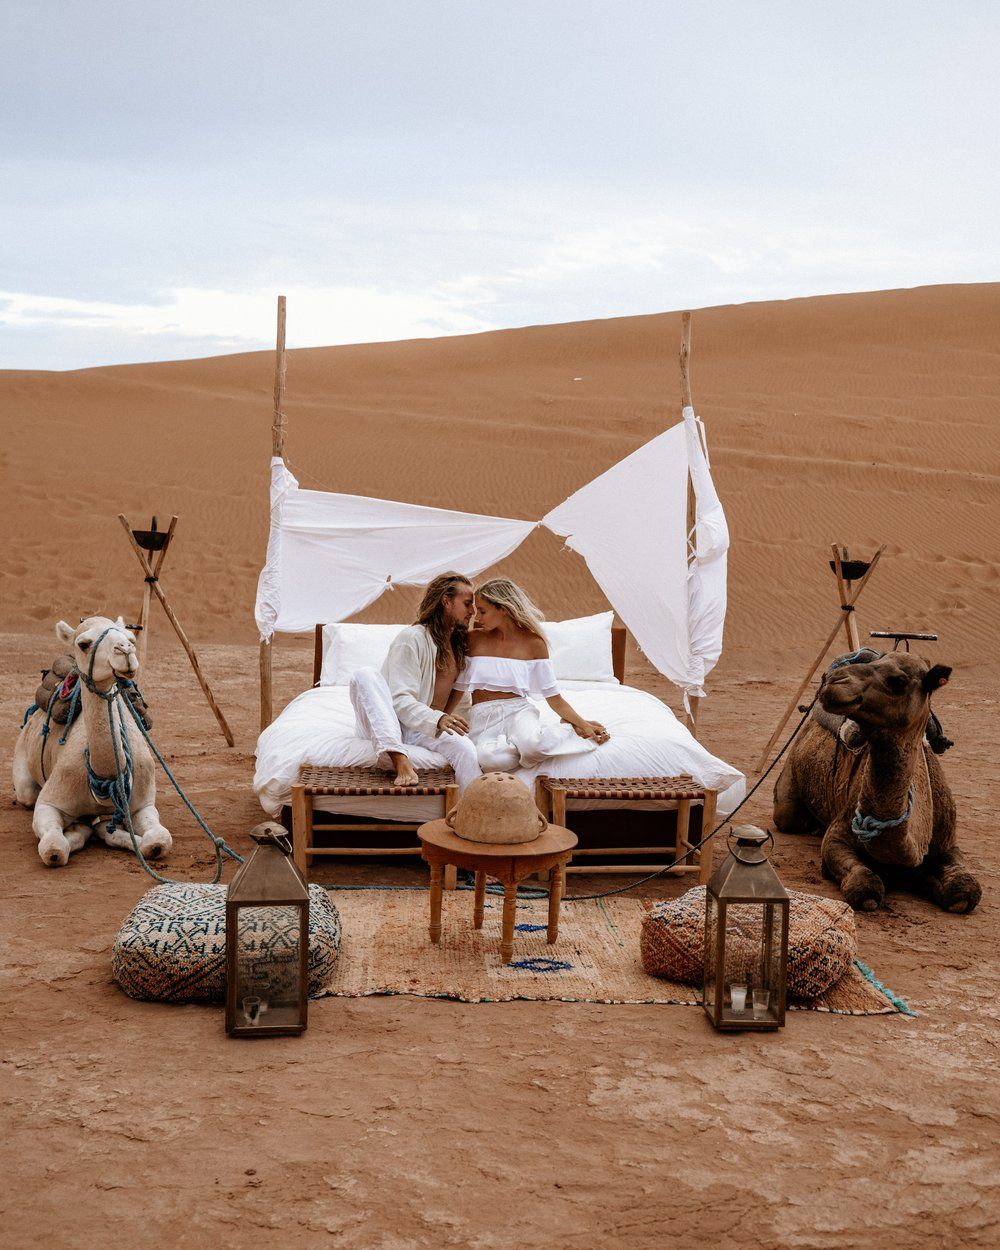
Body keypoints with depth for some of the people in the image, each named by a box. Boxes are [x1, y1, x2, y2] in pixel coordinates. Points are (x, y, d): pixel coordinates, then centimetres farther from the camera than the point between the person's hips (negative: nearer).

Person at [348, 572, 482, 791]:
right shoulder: (412, 638, -8)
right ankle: (400, 761, -51)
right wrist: (438, 720, -34)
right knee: (365, 676, -34)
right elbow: (401, 701, -18)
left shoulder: (460, 644, 16)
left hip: (425, 730, 5)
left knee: (464, 748, -30)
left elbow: (460, 699, 25)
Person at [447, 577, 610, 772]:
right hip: (483, 717, 1)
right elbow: (457, 689, 16)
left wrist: (583, 724, -6)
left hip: (517, 710, -1)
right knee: (490, 759, -38)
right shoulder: (474, 639, 7)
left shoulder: (534, 643, 1)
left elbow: (553, 697, 3)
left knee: (531, 743, -40)